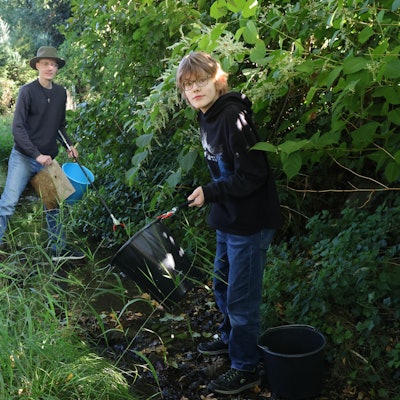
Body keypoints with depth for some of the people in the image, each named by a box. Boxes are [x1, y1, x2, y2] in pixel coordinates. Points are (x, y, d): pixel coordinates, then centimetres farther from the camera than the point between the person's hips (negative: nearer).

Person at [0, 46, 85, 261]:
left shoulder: (61, 93, 7)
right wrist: (36, 154, -19)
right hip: (23, 157, -5)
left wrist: (69, 146, 4)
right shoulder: (27, 91, -10)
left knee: (53, 205, 13)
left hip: (48, 159, 6)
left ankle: (59, 249, 24)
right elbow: (17, 128, -13)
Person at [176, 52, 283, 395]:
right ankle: (230, 337, 47)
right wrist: (212, 195, 12)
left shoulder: (232, 116, -22)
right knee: (222, 285, 25)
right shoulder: (207, 117, 6)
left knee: (241, 297, 2)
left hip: (250, 222, -10)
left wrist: (210, 193, -21)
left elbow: (252, 175, -25)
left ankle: (245, 368, 20)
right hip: (228, 219, 10)